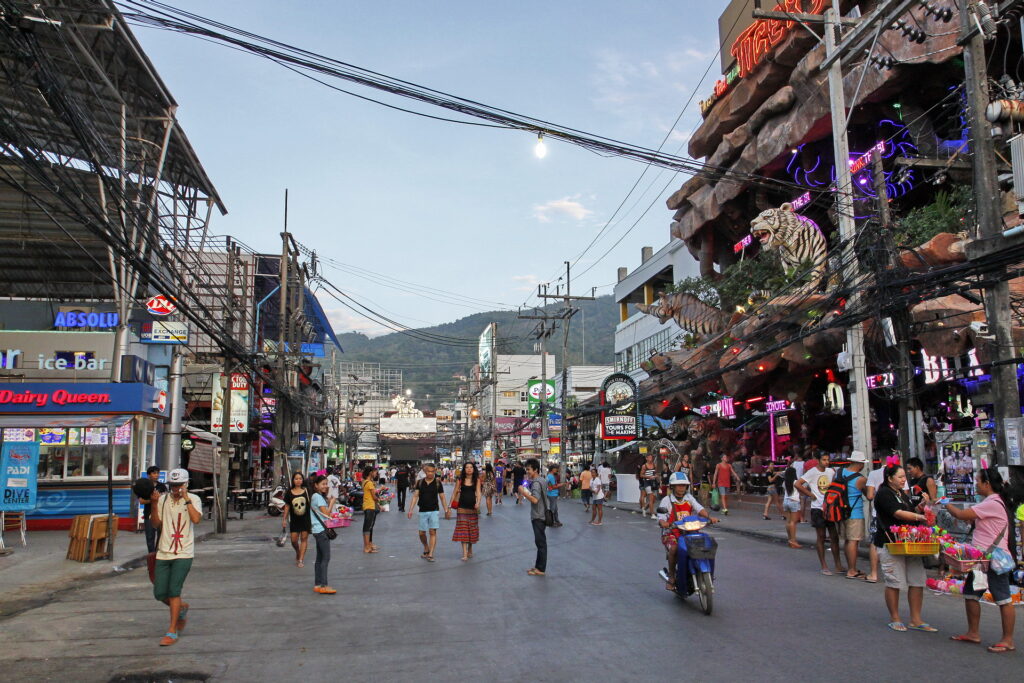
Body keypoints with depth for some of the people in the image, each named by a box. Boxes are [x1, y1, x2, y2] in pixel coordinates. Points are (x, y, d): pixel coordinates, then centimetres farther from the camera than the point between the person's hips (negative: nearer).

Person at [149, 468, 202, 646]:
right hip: (163, 553, 4)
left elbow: (196, 519, -19)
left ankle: (172, 632, 2)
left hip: (183, 553, -4)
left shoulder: (193, 499, -2)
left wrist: (186, 498, -18)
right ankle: (181, 608, 35)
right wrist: (153, 504, -10)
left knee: (174, 591, -10)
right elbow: (156, 524, 3)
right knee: (160, 594, 5)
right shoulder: (163, 499, 7)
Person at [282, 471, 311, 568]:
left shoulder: (306, 491, -2)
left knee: (304, 538, 1)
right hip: (294, 520, 1)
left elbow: (311, 504, 3)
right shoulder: (289, 493, -1)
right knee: (294, 540, 2)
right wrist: (284, 519, 4)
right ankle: (298, 553, 33)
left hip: (306, 519, -1)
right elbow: (287, 506, 6)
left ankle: (301, 560, 8)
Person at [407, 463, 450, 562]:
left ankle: (430, 554, -7)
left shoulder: (438, 483, 0)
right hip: (423, 511, 2)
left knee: (433, 532, -9)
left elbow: (442, 498, 5)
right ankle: (426, 549, 32)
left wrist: (446, 510, 3)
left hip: (434, 510, -2)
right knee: (422, 533, 6)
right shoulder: (420, 482, 3)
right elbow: (415, 496, 1)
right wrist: (411, 509, -7)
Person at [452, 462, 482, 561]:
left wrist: (478, 503, -24)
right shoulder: (460, 480, 0)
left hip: (472, 507, 1)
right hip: (462, 507, -1)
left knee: (472, 529, 9)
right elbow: (455, 492, 3)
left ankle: (470, 549, 31)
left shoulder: (476, 480, 1)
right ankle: (465, 553, -9)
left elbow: (478, 492, -7)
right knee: (462, 530, -6)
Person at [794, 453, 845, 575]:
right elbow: (797, 484, -17)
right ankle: (824, 567, 9)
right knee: (821, 537, 2)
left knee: (835, 537, 7)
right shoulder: (812, 472, -9)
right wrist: (810, 494, -13)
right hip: (818, 508, -5)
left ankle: (838, 566, 15)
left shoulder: (831, 471, 6)